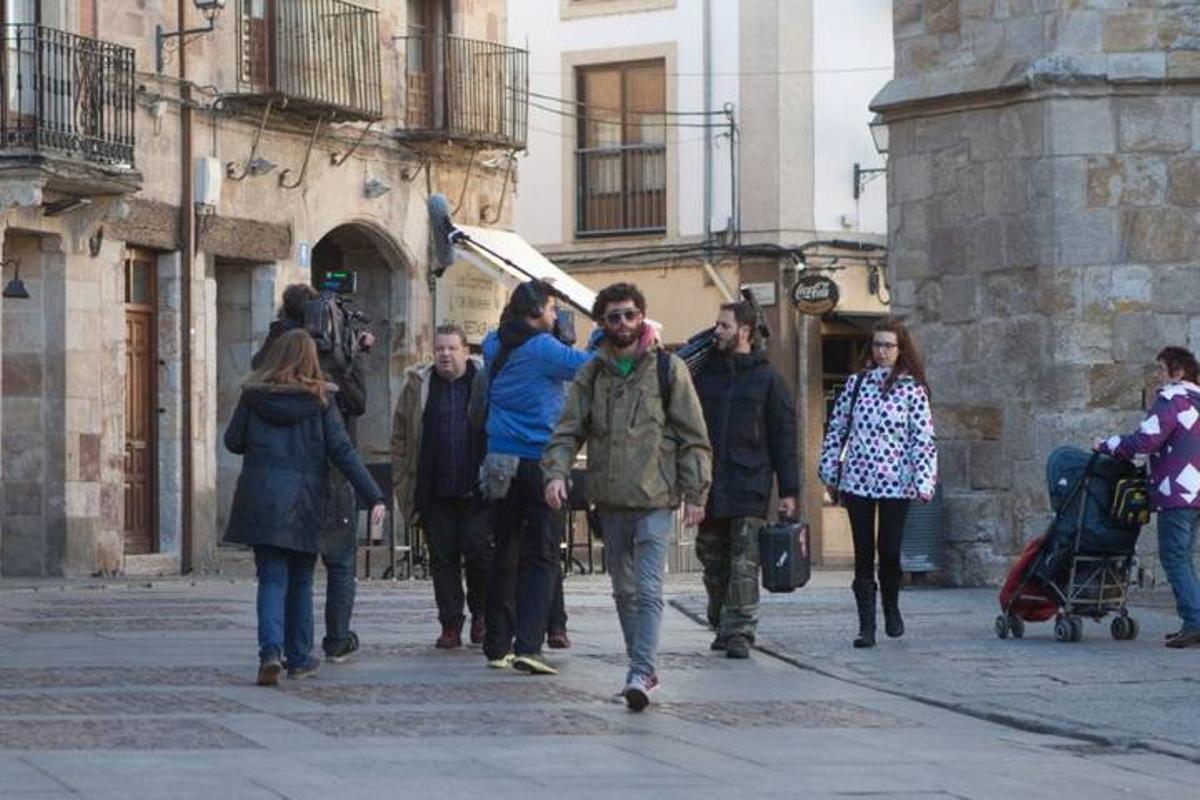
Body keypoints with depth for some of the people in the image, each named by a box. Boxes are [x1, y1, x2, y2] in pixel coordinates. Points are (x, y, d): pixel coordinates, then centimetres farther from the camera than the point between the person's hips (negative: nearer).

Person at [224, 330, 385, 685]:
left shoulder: (254, 395, 1)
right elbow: (342, 451, -6)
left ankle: (270, 652, -22)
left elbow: (233, 441, 7)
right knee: (300, 580, 14)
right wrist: (374, 496, -6)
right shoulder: (320, 399, -2)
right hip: (304, 498, 0)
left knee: (272, 579, 0)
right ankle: (299, 658, 20)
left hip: (260, 496, 0)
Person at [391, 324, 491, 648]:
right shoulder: (418, 384, 8)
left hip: (476, 487, -2)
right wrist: (403, 481, 2)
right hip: (434, 489, 2)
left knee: (478, 548, -7)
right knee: (442, 556, 3)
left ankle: (481, 613, 15)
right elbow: (401, 437, 10)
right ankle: (451, 625, 9)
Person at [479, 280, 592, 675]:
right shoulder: (542, 349, -11)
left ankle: (497, 645, 15)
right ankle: (528, 645, -17)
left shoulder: (494, 345, 8)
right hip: (540, 463, -6)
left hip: (500, 462, 6)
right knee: (541, 559, -6)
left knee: (504, 557, 12)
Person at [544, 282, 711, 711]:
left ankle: (640, 674, -20)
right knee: (624, 591, 13)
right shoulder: (592, 374, 10)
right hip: (610, 502, 5)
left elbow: (693, 437, 1)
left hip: (655, 500, -5)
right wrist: (557, 471, -12)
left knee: (647, 591, -14)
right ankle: (642, 669, 24)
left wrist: (694, 493, -4)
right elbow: (569, 430, 7)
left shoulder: (668, 369, 0)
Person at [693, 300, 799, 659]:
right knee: (713, 562, 8)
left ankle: (739, 632, -6)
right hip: (708, 485, 4)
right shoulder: (704, 373, 12)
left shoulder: (767, 379, 3)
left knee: (744, 564, -7)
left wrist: (789, 491, -2)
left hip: (750, 486, -4)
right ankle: (721, 626, 20)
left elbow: (784, 437, 2)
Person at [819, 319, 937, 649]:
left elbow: (923, 438, -3)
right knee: (864, 554, 1)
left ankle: (891, 609, 25)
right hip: (857, 480, 2)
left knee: (889, 551, -3)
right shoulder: (857, 383, 8)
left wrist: (924, 482, -11)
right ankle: (866, 626, 4)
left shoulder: (912, 389, 0)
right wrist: (830, 473, 10)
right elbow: (836, 429, 12)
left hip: (895, 483, -2)